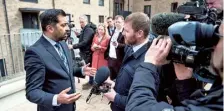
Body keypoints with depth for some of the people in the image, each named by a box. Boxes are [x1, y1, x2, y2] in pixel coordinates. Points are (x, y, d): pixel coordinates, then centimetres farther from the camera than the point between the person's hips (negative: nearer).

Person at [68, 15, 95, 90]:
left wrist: (73, 46, -29)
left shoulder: (89, 30, -20)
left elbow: (84, 42, -30)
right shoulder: (84, 29, 11)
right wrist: (78, 35, 2)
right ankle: (90, 82, 30)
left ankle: (91, 83, 18)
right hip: (85, 52, 9)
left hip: (88, 52, -9)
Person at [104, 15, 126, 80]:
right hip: (110, 59, 7)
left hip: (119, 61, -7)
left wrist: (117, 45, -34)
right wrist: (106, 55, 13)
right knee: (112, 78, 16)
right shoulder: (114, 32, 14)